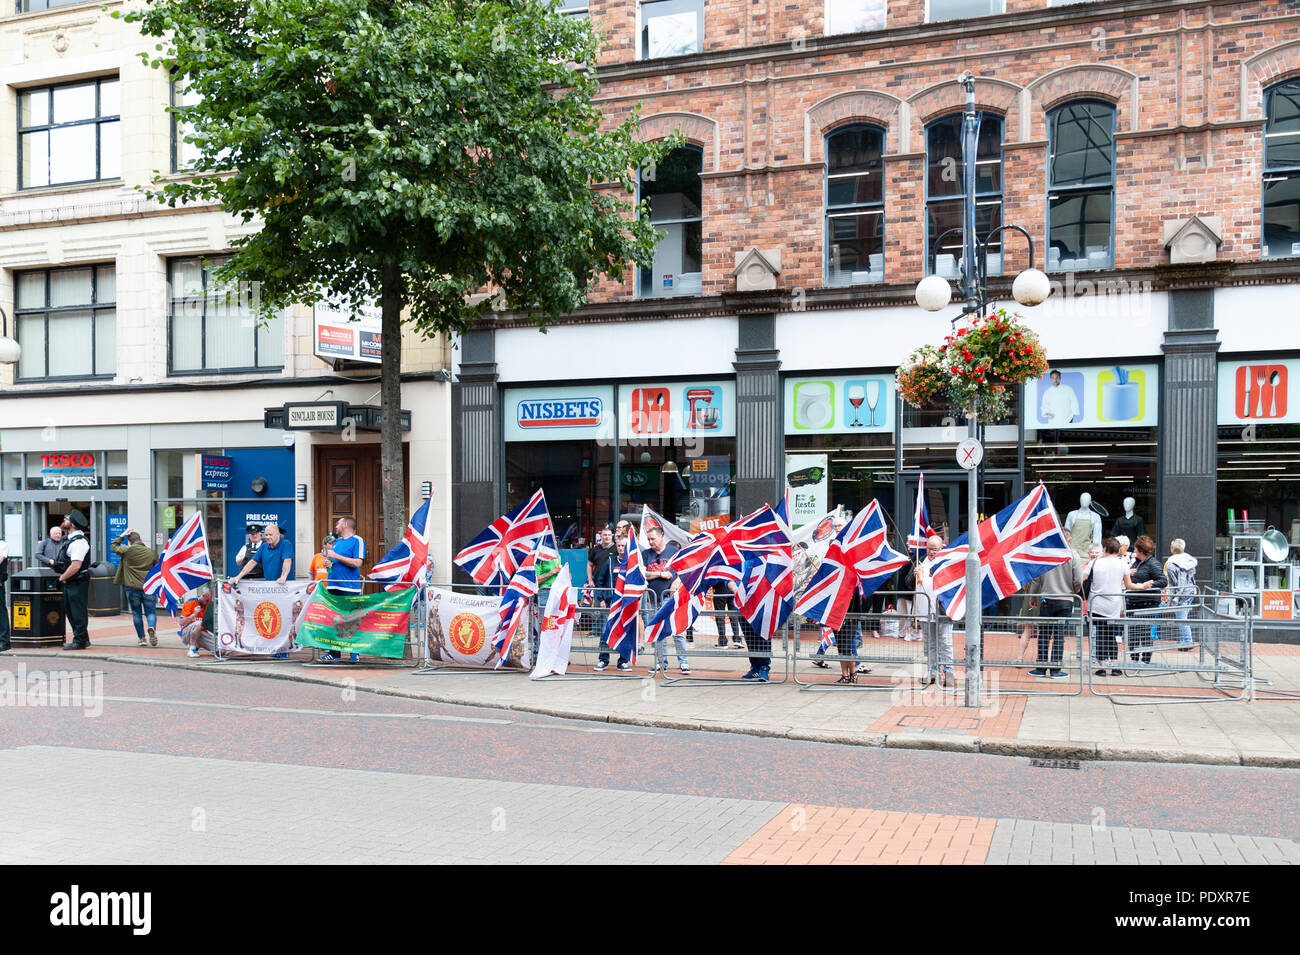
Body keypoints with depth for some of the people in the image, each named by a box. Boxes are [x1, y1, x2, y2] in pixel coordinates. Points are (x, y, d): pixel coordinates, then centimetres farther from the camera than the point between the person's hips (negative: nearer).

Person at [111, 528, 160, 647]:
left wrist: (122, 536, 20)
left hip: (132, 587, -1)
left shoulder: (127, 550, -5)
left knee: (136, 613, 9)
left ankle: (141, 638, 9)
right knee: (151, 611, 6)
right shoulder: (152, 552, 1)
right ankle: (152, 627, -25)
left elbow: (113, 546, 14)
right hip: (149, 587, 1)